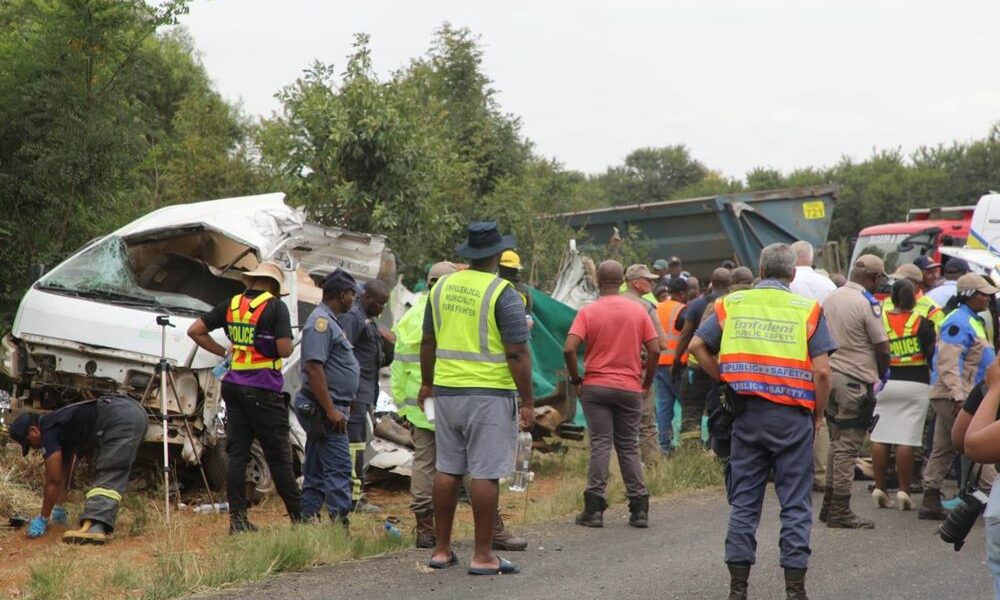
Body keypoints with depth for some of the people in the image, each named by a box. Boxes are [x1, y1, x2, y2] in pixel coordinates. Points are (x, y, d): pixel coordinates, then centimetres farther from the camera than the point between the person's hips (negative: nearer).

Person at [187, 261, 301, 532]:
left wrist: (224, 352, 12)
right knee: (278, 455, 1)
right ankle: (298, 516, 9)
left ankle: (237, 517, 5)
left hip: (233, 386, 5)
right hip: (263, 390, -5)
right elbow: (284, 350, -16)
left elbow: (194, 331, 10)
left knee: (237, 453, 7)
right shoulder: (275, 307, -9)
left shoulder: (231, 305, 9)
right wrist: (288, 346, 7)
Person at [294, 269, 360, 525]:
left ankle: (306, 520, 14)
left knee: (316, 472, 11)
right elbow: (314, 368, -22)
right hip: (325, 408, -11)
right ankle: (340, 523, -15)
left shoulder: (329, 321, 19)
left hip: (328, 408, 11)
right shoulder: (321, 322, -14)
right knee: (338, 468, -13)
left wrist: (339, 408, 24)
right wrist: (331, 410, -24)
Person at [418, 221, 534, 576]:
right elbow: (517, 353, -13)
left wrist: (426, 383, 28)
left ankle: (441, 549, 18)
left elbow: (428, 341, 15)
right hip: (489, 393, -6)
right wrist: (527, 401, -8)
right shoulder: (502, 294, -11)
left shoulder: (442, 287, 7)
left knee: (447, 470, 12)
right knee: (485, 473, -3)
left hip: (446, 390, 6)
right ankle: (483, 556, 0)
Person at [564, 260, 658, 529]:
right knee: (628, 447, 10)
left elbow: (569, 349, -14)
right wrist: (647, 381, 10)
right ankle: (639, 509, 5)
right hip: (630, 388, 2)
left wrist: (576, 378, 0)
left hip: (596, 386, -2)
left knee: (600, 444, 0)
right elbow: (655, 350, -2)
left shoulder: (588, 312, -4)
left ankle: (594, 508, -5)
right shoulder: (638, 311, 2)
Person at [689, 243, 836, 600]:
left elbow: (697, 345, 3)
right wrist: (816, 417, 4)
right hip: (792, 416, -2)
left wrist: (724, 380, 10)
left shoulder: (733, 304, 7)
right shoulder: (807, 310, -1)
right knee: (795, 504, 5)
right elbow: (822, 371, -7)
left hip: (747, 413, 2)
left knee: (744, 502, 10)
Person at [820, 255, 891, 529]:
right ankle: (840, 511, -2)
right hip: (854, 380, -8)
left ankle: (829, 505, 18)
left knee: (837, 443, 15)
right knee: (848, 447, -4)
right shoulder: (868, 303, -12)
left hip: (830, 375, 8)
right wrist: (882, 374, 6)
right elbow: (882, 347, -11)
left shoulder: (830, 298, 11)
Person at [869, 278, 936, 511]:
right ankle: (904, 491, -1)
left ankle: (879, 488, 10)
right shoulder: (922, 322, -7)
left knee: (880, 438, 8)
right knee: (906, 440, -1)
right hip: (915, 385, -2)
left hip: (883, 383, 2)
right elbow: (932, 353, -6)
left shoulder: (879, 319, -1)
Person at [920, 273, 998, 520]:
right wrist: (959, 396, -29)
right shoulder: (958, 322, -15)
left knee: (944, 449, 9)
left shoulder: (973, 321, 19)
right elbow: (948, 362, -23)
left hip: (958, 397, 11)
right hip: (952, 396, -11)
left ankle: (931, 502, 10)